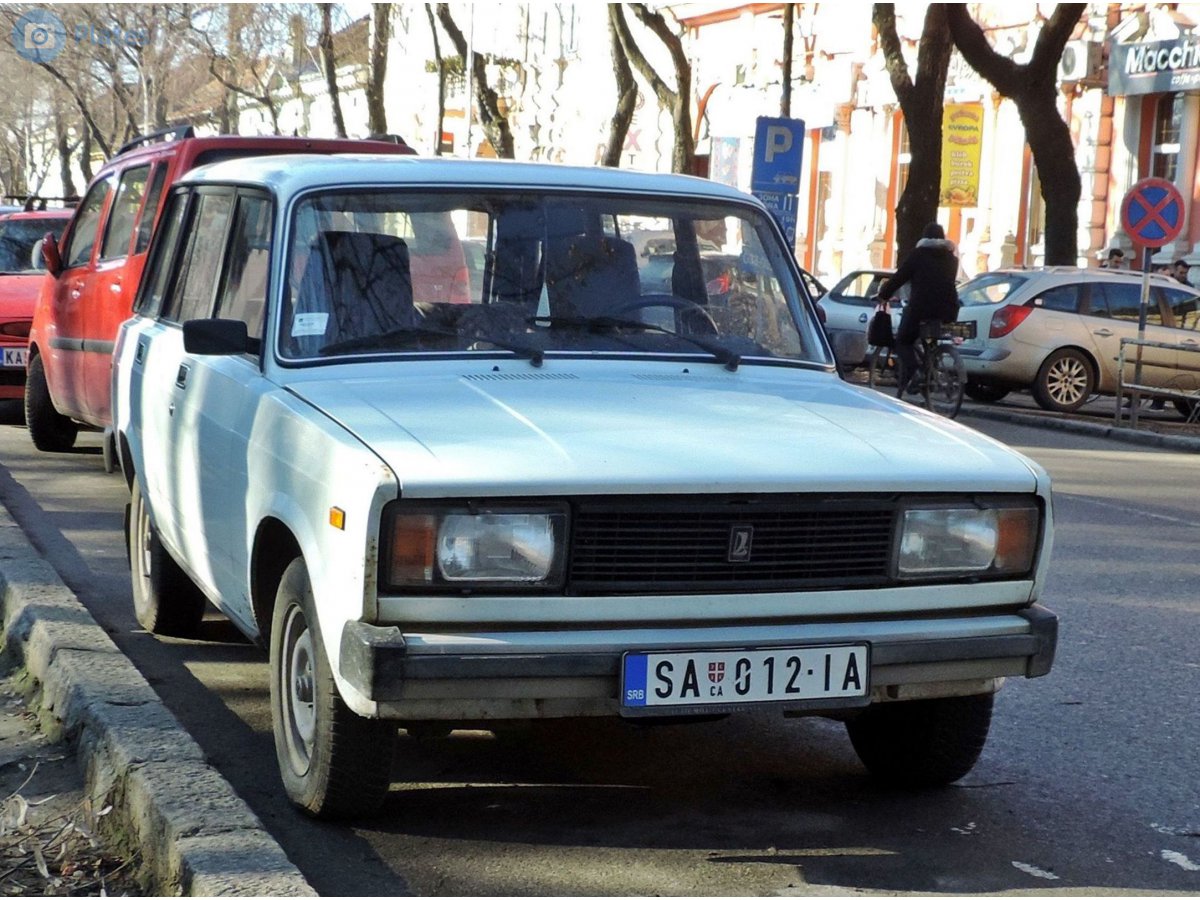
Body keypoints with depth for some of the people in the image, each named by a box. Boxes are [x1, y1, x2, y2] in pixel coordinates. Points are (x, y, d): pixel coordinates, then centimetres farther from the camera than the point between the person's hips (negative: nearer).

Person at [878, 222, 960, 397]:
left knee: (903, 341, 8)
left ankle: (911, 373, -19)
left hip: (921, 307, -5)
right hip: (948, 310, 5)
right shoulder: (952, 256, 18)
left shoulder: (919, 253, 3)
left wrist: (883, 294, 13)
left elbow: (899, 277, 1)